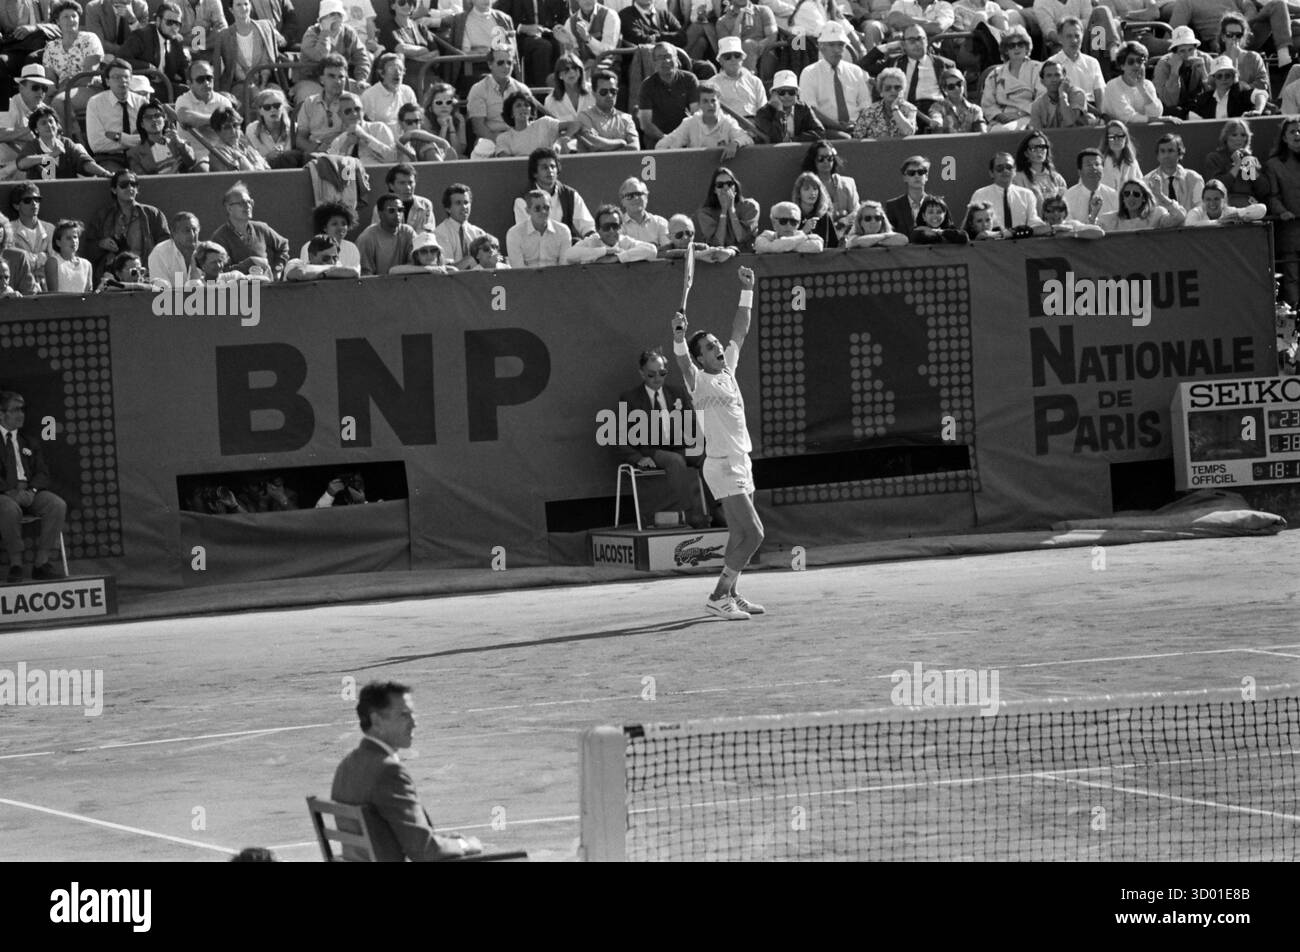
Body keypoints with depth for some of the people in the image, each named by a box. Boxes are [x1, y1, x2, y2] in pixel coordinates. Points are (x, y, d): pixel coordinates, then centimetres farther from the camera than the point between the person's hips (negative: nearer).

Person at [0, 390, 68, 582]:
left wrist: (31, 490, -10)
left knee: (57, 505, -25)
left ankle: (42, 563, -24)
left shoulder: (31, 443, 23)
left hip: (30, 492, 4)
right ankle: (16, 564, -28)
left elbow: (42, 473, 13)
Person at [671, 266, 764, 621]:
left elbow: (740, 332, 18)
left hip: (740, 464, 8)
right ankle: (719, 597, -11)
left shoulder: (727, 370, 10)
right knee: (753, 533, -14)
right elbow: (684, 364, -32)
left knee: (739, 534, 11)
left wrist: (746, 291, 15)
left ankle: (729, 593, 19)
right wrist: (679, 337, -50)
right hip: (723, 468, -8)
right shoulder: (700, 381, -11)